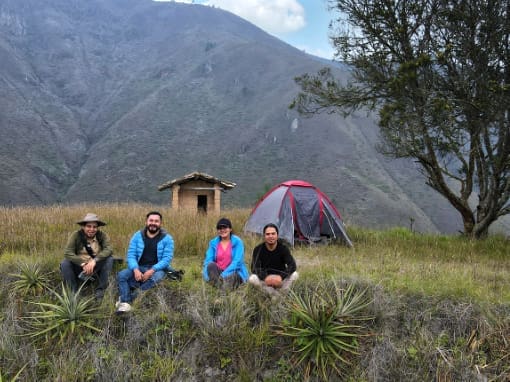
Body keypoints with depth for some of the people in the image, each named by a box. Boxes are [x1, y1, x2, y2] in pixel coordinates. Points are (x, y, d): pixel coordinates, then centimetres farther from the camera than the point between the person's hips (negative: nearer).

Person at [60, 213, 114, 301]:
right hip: (80, 268, 0)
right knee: (65, 264, -25)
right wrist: (83, 264, -34)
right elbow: (67, 253, -22)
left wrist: (94, 261, -40)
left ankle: (100, 291, -16)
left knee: (109, 259, -25)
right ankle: (73, 293, -12)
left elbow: (108, 250, -25)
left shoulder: (102, 235, -9)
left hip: (97, 267, 0)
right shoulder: (76, 235, -12)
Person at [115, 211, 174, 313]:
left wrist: (151, 271, -24)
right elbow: (131, 255, -1)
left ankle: (127, 298, -27)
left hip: (157, 269, -3)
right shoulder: (137, 236, 4)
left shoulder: (167, 238, -4)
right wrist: (135, 270, -20)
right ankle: (125, 303, -31)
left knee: (154, 278, -36)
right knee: (121, 275, -22)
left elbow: (167, 259, -11)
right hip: (139, 267, 3)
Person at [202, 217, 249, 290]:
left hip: (234, 272, -3)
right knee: (211, 265, -30)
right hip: (218, 272, 3)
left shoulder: (237, 241, -3)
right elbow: (208, 260, 0)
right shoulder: (213, 243, 7)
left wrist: (224, 274, -24)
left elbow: (237, 262, -13)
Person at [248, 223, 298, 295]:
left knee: (295, 274, -27)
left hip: (280, 279, 0)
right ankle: (275, 294, -18)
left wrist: (281, 277, -39)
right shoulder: (258, 249, -11)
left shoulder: (283, 248, -10)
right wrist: (265, 277, -41)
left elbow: (292, 265, -21)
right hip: (264, 280, 0)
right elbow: (254, 268, -21)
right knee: (252, 278, -31)